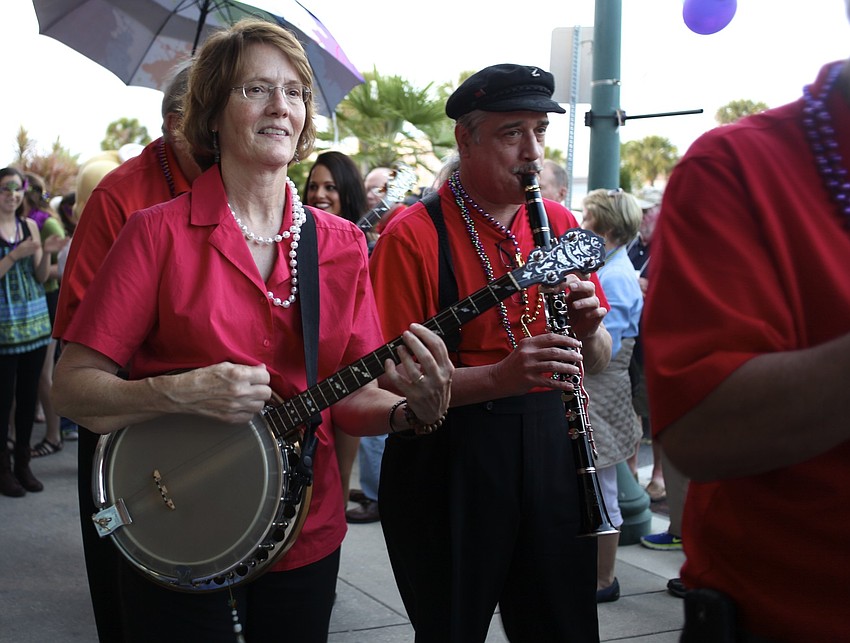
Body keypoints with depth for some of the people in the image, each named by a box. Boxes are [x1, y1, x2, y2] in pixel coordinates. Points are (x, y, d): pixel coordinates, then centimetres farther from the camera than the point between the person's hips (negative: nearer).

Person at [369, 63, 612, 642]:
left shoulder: (560, 224, 8)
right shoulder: (412, 236, -10)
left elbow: (598, 364, 12)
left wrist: (587, 329, -10)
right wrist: (498, 377, -28)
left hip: (552, 444, 5)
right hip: (449, 458, -5)